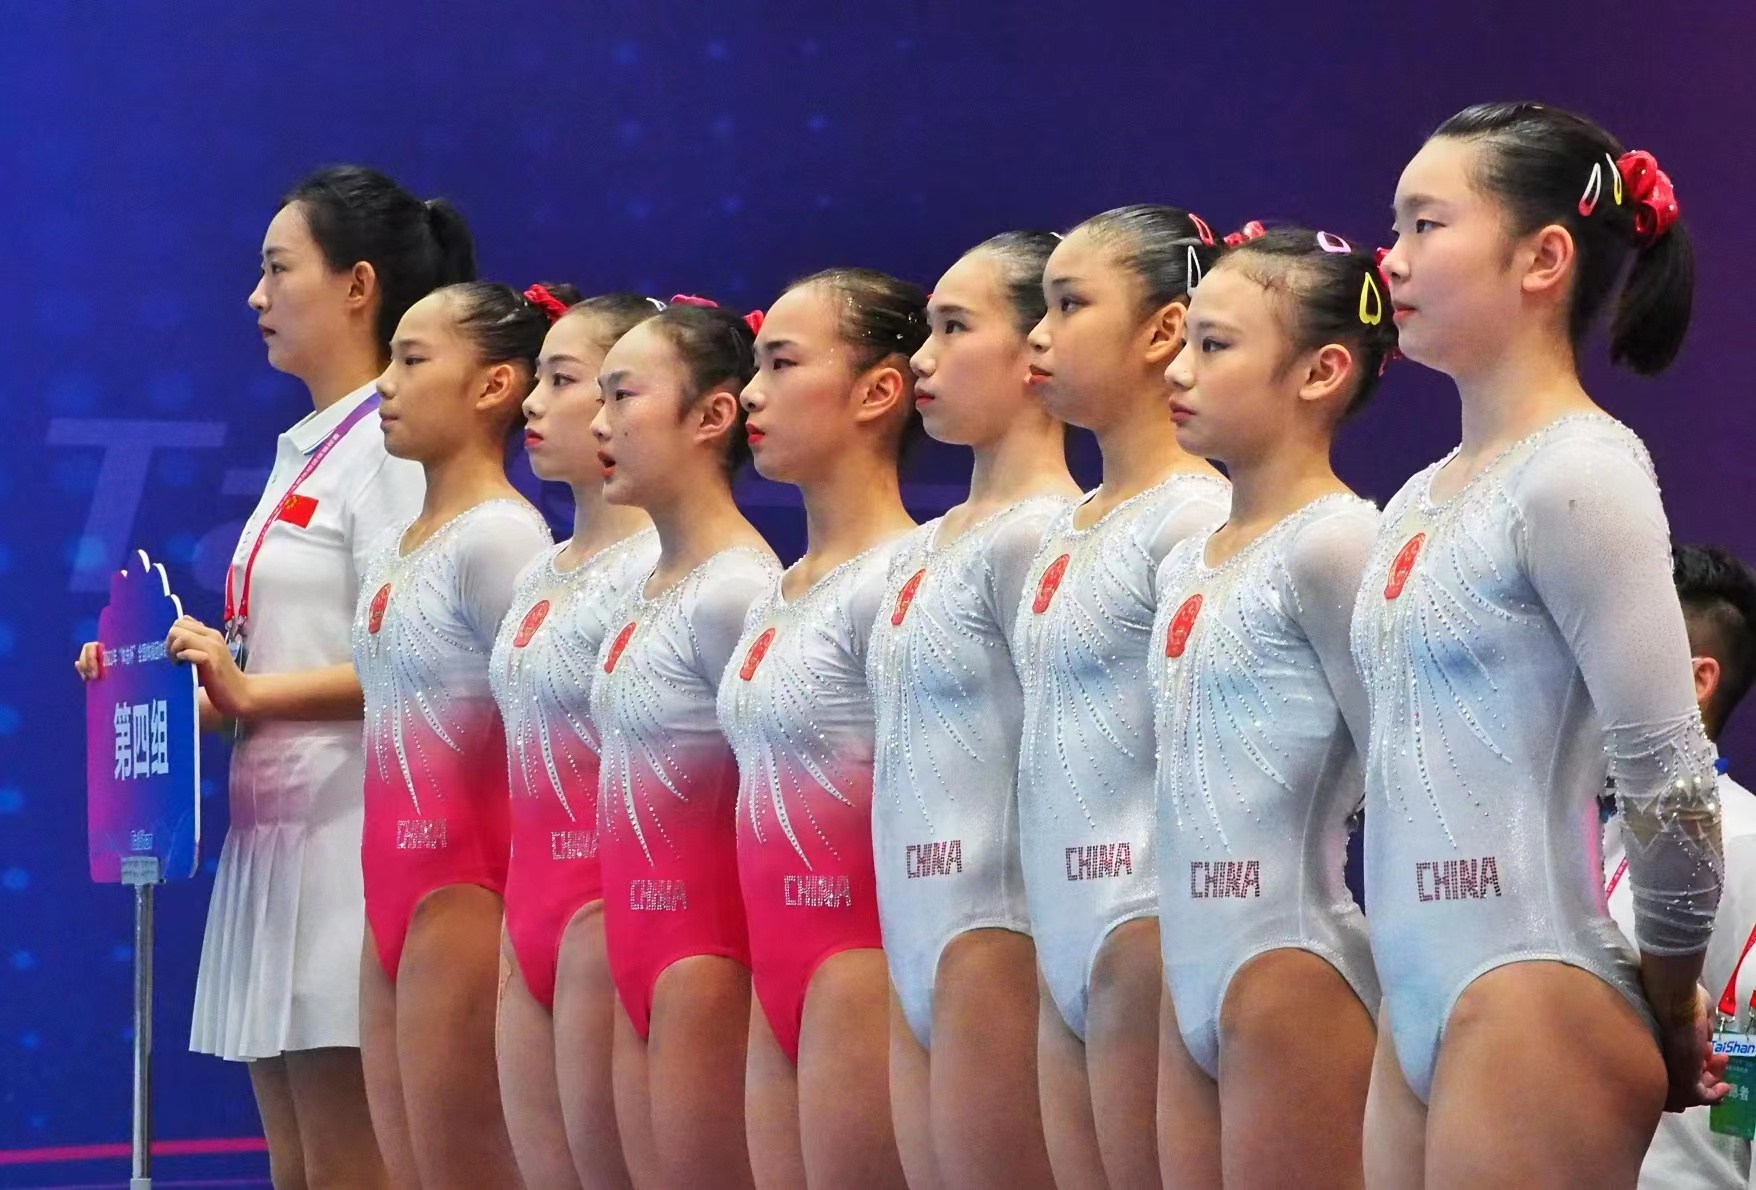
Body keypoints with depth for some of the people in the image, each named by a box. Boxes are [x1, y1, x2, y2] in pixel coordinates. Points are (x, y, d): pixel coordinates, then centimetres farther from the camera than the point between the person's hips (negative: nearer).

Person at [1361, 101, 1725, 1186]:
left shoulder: (1579, 475, -12)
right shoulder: (1422, 500, 14)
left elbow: (1671, 787, -14)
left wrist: (1670, 1020, -3)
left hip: (1534, 1003, -8)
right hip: (1423, 1006, 8)